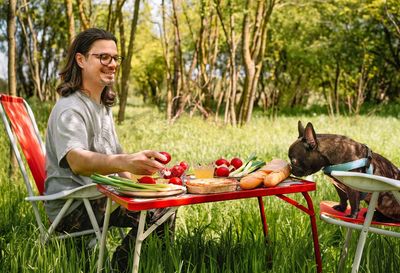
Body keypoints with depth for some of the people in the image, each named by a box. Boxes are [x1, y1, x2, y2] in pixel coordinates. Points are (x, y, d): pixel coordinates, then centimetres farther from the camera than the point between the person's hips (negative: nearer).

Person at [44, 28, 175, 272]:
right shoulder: (70, 109, -18)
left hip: (99, 196, 9)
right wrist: (125, 162, -56)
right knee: (154, 214, -23)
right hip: (72, 207, -9)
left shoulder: (103, 105, 13)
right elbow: (76, 160, -38)